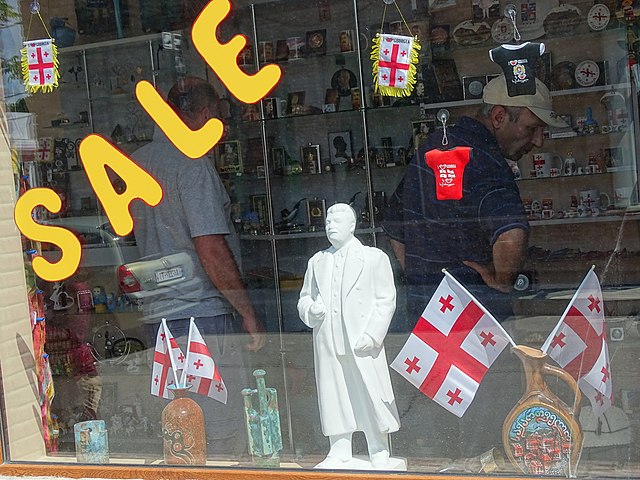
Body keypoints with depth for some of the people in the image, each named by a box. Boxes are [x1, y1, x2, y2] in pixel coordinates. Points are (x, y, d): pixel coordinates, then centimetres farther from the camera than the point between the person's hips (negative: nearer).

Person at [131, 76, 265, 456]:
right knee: (224, 434, -2)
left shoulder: (137, 163, 13)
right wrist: (248, 313, -12)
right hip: (202, 314, -9)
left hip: (158, 313, 9)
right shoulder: (192, 164, -13)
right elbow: (211, 249, -19)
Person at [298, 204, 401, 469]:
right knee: (333, 397, 5)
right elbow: (304, 298, 22)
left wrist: (372, 334, -11)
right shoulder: (316, 261, 18)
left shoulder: (375, 257, 6)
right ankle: (339, 453, 14)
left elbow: (386, 300, 1)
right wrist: (310, 310, -3)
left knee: (370, 396, -2)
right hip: (327, 343, 4)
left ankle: (379, 454, 10)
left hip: (361, 342, -3)